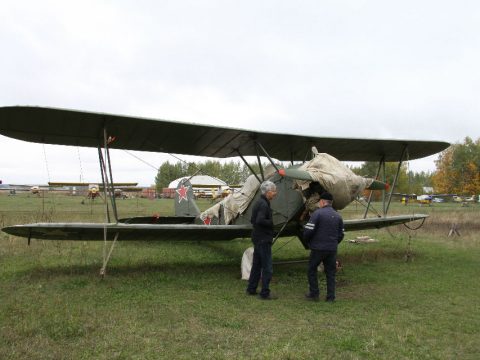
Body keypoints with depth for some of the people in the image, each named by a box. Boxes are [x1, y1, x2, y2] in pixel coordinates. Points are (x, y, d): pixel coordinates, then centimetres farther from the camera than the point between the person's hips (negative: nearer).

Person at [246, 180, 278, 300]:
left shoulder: (259, 203, 12)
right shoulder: (264, 204, -19)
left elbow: (252, 220, 18)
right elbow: (260, 220, -31)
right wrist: (271, 223, -15)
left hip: (257, 238, 10)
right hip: (263, 240, -10)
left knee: (256, 265, 17)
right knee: (267, 268, -2)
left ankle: (251, 289, 25)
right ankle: (265, 293, 4)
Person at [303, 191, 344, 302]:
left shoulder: (317, 213, -11)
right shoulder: (338, 216, 9)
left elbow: (308, 231, -15)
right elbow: (341, 235, 12)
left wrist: (308, 242, 3)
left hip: (318, 248, -5)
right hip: (332, 249, 5)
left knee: (312, 269, 12)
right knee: (330, 272, 13)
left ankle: (314, 294, 14)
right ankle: (330, 297, 14)